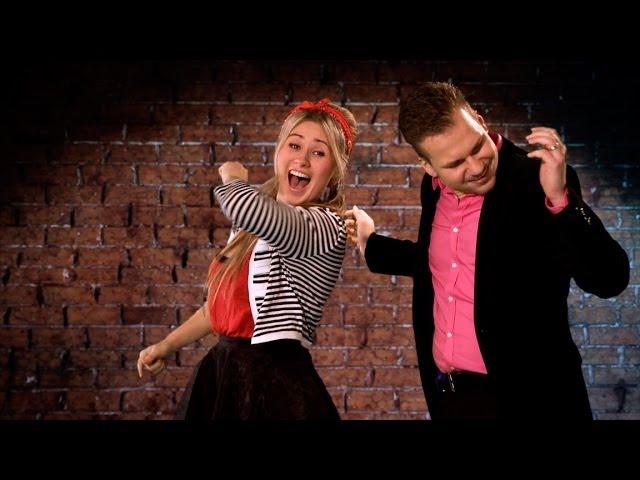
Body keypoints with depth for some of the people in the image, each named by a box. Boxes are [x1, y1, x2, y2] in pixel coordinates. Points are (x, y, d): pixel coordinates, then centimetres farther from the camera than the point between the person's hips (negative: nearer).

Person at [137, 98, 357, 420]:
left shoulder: (326, 226, -17)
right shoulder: (254, 225, 10)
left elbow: (242, 206, -35)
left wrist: (233, 177, -13)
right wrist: (169, 345, 25)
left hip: (275, 384, -8)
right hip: (221, 374, 8)